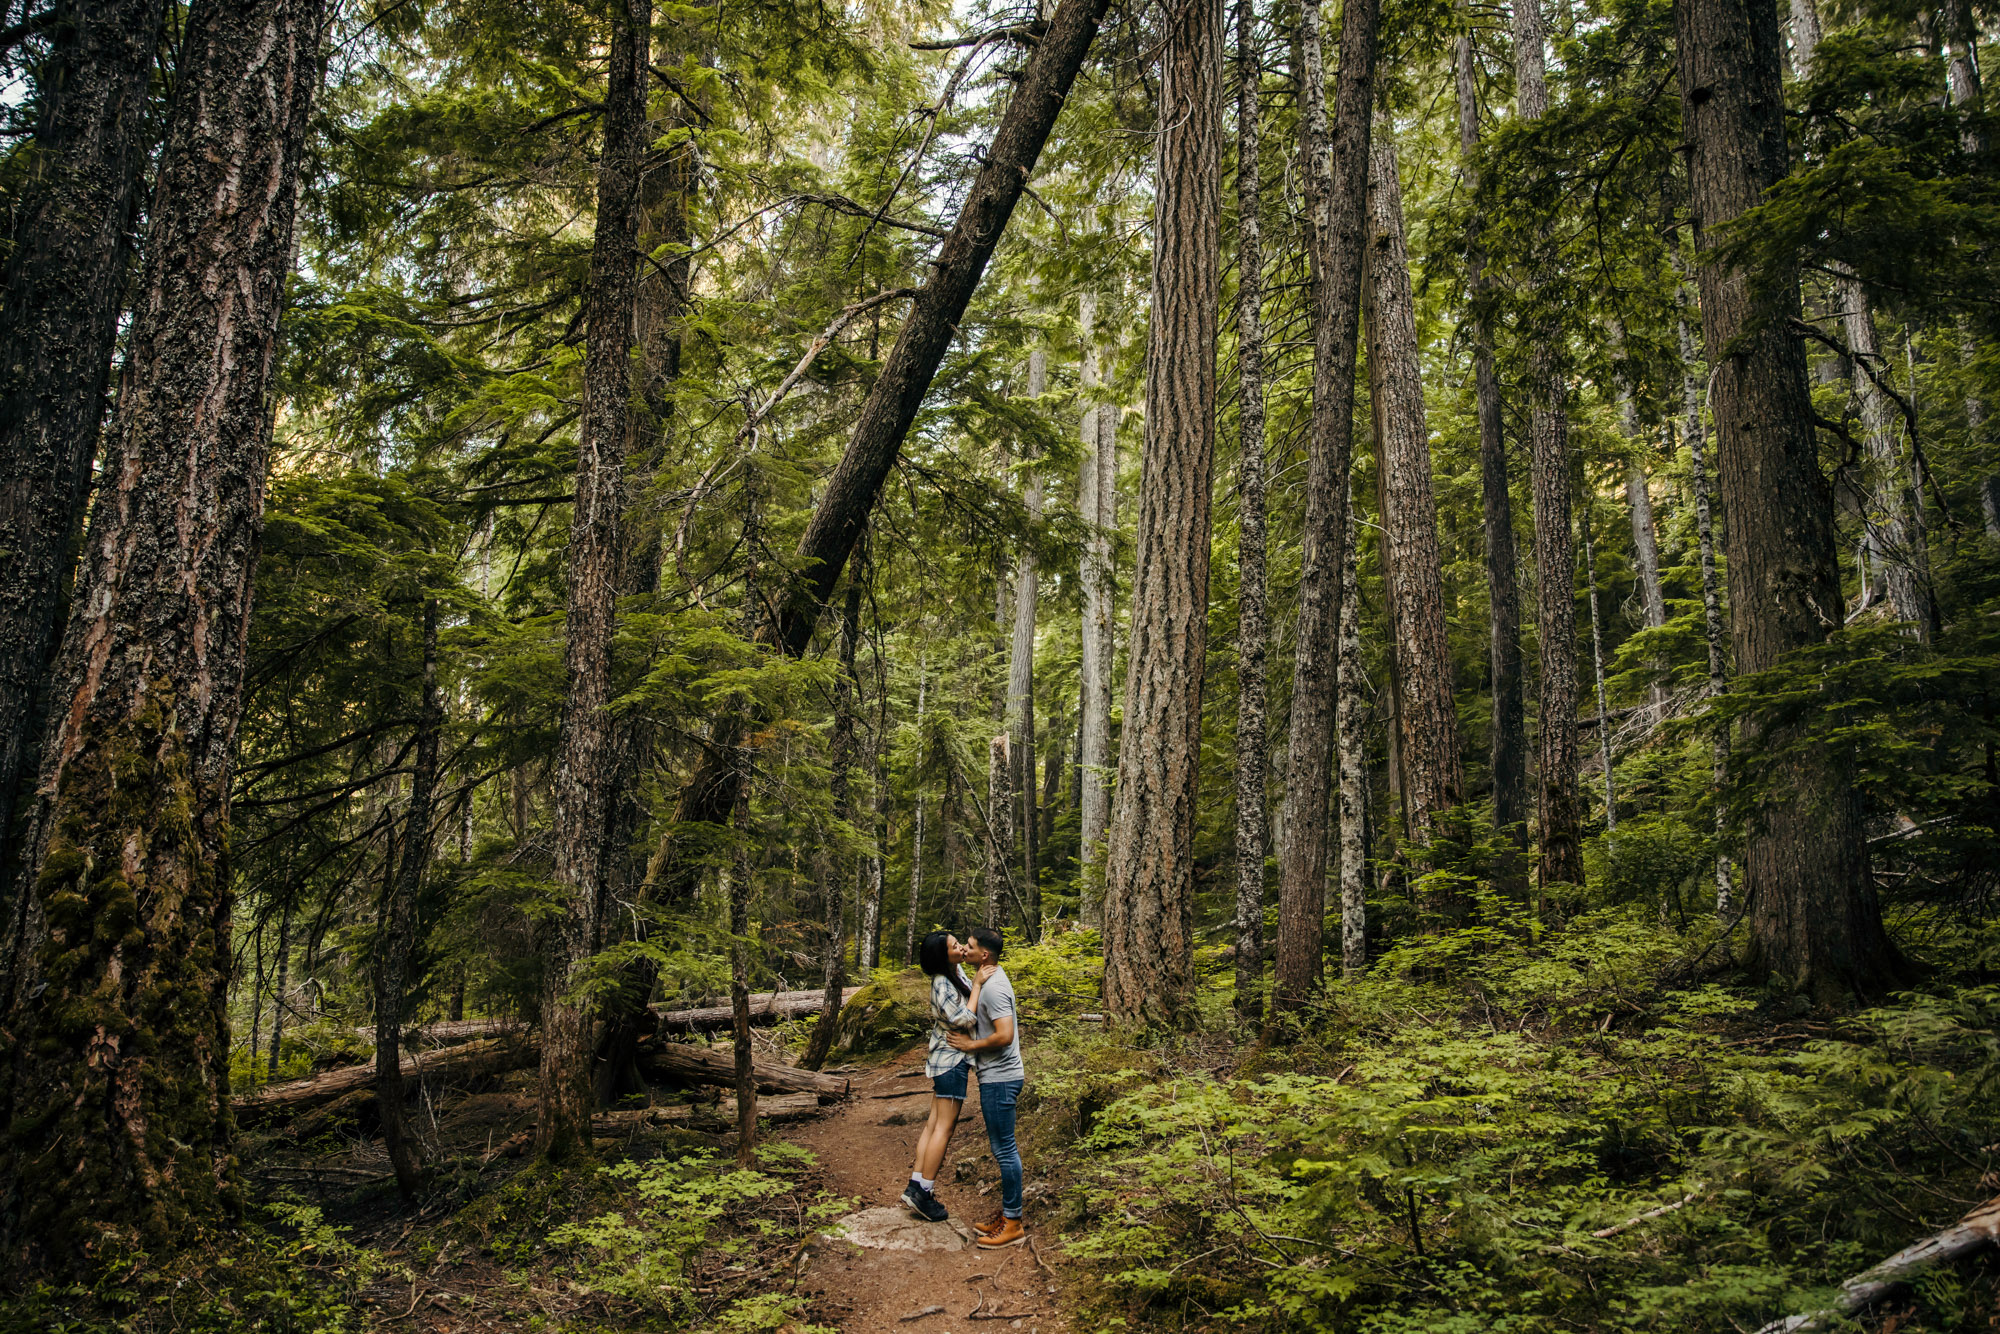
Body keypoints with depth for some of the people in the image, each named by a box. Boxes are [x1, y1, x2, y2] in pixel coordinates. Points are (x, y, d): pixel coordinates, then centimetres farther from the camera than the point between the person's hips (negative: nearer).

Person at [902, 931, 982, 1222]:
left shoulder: (957, 971, 4)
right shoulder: (942, 985, -23)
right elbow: (965, 1021, -24)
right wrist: (978, 984, -19)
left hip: (947, 1059, 9)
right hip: (951, 1059, -9)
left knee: (934, 1124, 11)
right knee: (944, 1127, -4)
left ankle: (915, 1186, 15)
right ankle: (923, 1193, 0)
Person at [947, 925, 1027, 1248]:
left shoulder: (993, 988, -21)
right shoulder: (992, 979, 12)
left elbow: (1004, 1036, -29)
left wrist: (970, 1045, -17)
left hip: (999, 1079, -11)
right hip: (997, 1077, 11)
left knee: (1004, 1149, -3)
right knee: (1003, 1148, 16)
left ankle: (1013, 1224, 4)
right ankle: (1011, 1213, 25)